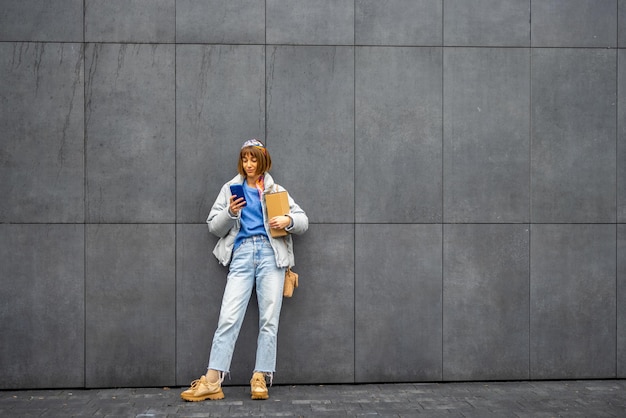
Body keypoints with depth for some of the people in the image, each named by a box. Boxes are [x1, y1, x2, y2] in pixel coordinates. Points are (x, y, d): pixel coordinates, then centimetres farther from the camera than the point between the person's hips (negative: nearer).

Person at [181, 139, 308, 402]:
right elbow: (214, 227, 11)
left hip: (271, 254, 1)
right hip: (242, 254, 0)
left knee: (269, 320, -2)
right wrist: (230, 212, -9)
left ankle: (260, 379, 3)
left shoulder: (276, 190, 15)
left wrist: (288, 220, -9)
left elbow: (303, 221, 13)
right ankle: (211, 382, -12)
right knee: (228, 318, -10)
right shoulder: (231, 189, 16)